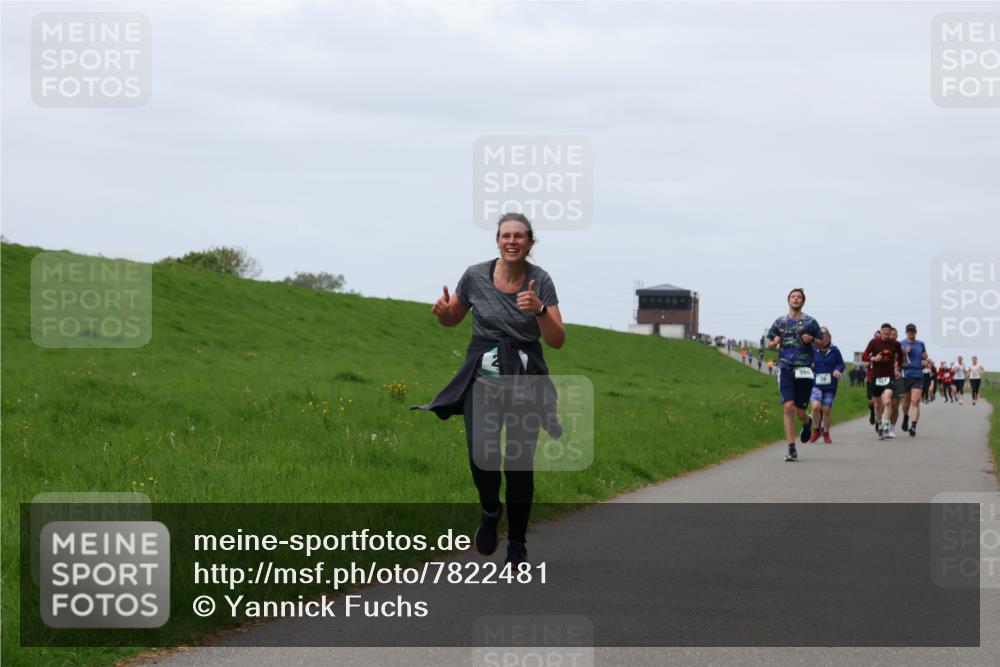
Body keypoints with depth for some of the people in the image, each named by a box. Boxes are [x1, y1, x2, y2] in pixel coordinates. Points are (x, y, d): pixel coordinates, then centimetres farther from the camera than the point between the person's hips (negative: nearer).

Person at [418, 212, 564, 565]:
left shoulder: (540, 281, -4)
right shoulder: (475, 276, -2)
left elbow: (557, 341, -6)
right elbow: (453, 319, 15)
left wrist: (539, 310, -23)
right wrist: (442, 311, -8)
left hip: (526, 377, 0)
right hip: (483, 374, 0)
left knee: (520, 462, -3)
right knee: (482, 454, -19)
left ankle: (517, 543, 16)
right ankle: (490, 511, 13)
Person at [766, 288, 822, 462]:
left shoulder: (810, 322, 7)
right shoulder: (780, 322, 11)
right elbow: (769, 345, 19)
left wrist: (811, 339, -8)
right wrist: (774, 343, -4)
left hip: (804, 369, -1)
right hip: (785, 367, 1)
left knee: (800, 412, 1)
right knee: (788, 407, -14)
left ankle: (807, 422, 41)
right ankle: (791, 449, -9)